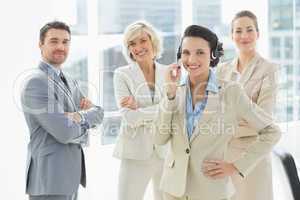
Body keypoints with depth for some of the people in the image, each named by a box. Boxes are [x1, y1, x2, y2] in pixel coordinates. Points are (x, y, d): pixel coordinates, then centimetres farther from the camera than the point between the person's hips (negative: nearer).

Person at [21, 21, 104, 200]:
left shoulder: (69, 82, 15)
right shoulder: (37, 82, -15)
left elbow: (98, 114, 8)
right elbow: (65, 132, -21)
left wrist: (80, 116, -12)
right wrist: (85, 125, -2)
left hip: (70, 174, 9)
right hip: (50, 178, -9)